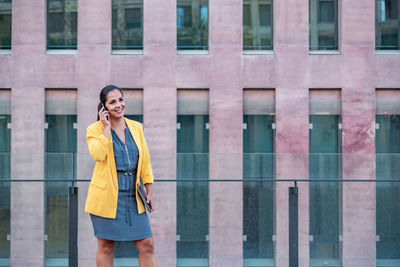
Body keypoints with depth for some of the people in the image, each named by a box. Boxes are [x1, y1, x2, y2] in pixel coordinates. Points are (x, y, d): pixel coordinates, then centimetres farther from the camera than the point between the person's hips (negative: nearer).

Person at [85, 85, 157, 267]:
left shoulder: (136, 127, 9)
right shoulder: (95, 130, -3)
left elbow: (145, 161, 13)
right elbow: (97, 154, -22)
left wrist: (149, 191, 9)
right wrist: (106, 128, -16)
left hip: (133, 196, 4)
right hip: (107, 195, -3)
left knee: (147, 244, 0)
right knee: (106, 246, 4)